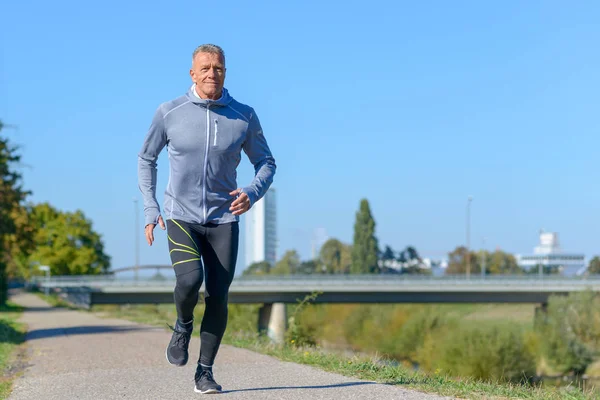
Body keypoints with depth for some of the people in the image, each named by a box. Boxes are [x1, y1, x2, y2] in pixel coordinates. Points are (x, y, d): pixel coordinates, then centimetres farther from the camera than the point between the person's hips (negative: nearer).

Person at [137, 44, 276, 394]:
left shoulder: (244, 116, -2)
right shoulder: (169, 113, -4)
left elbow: (267, 163, 9)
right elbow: (146, 158, 10)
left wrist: (253, 193, -12)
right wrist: (150, 209, 2)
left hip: (224, 220, 1)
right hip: (181, 217, -1)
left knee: (218, 296, -2)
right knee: (190, 280, -23)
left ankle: (206, 371, 14)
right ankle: (184, 325, 11)